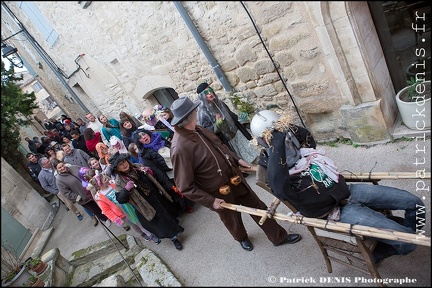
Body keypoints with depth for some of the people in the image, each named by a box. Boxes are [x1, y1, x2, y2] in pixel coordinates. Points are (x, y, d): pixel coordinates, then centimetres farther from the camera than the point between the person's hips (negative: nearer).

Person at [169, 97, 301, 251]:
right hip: (219, 194, -6)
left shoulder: (198, 129, -7)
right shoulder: (180, 149, -30)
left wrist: (237, 159, 4)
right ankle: (242, 239, 57)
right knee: (233, 220, 22)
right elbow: (185, 186, -24)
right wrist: (210, 201, -20)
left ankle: (279, 237, 41)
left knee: (258, 206, 18)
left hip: (234, 178, 6)